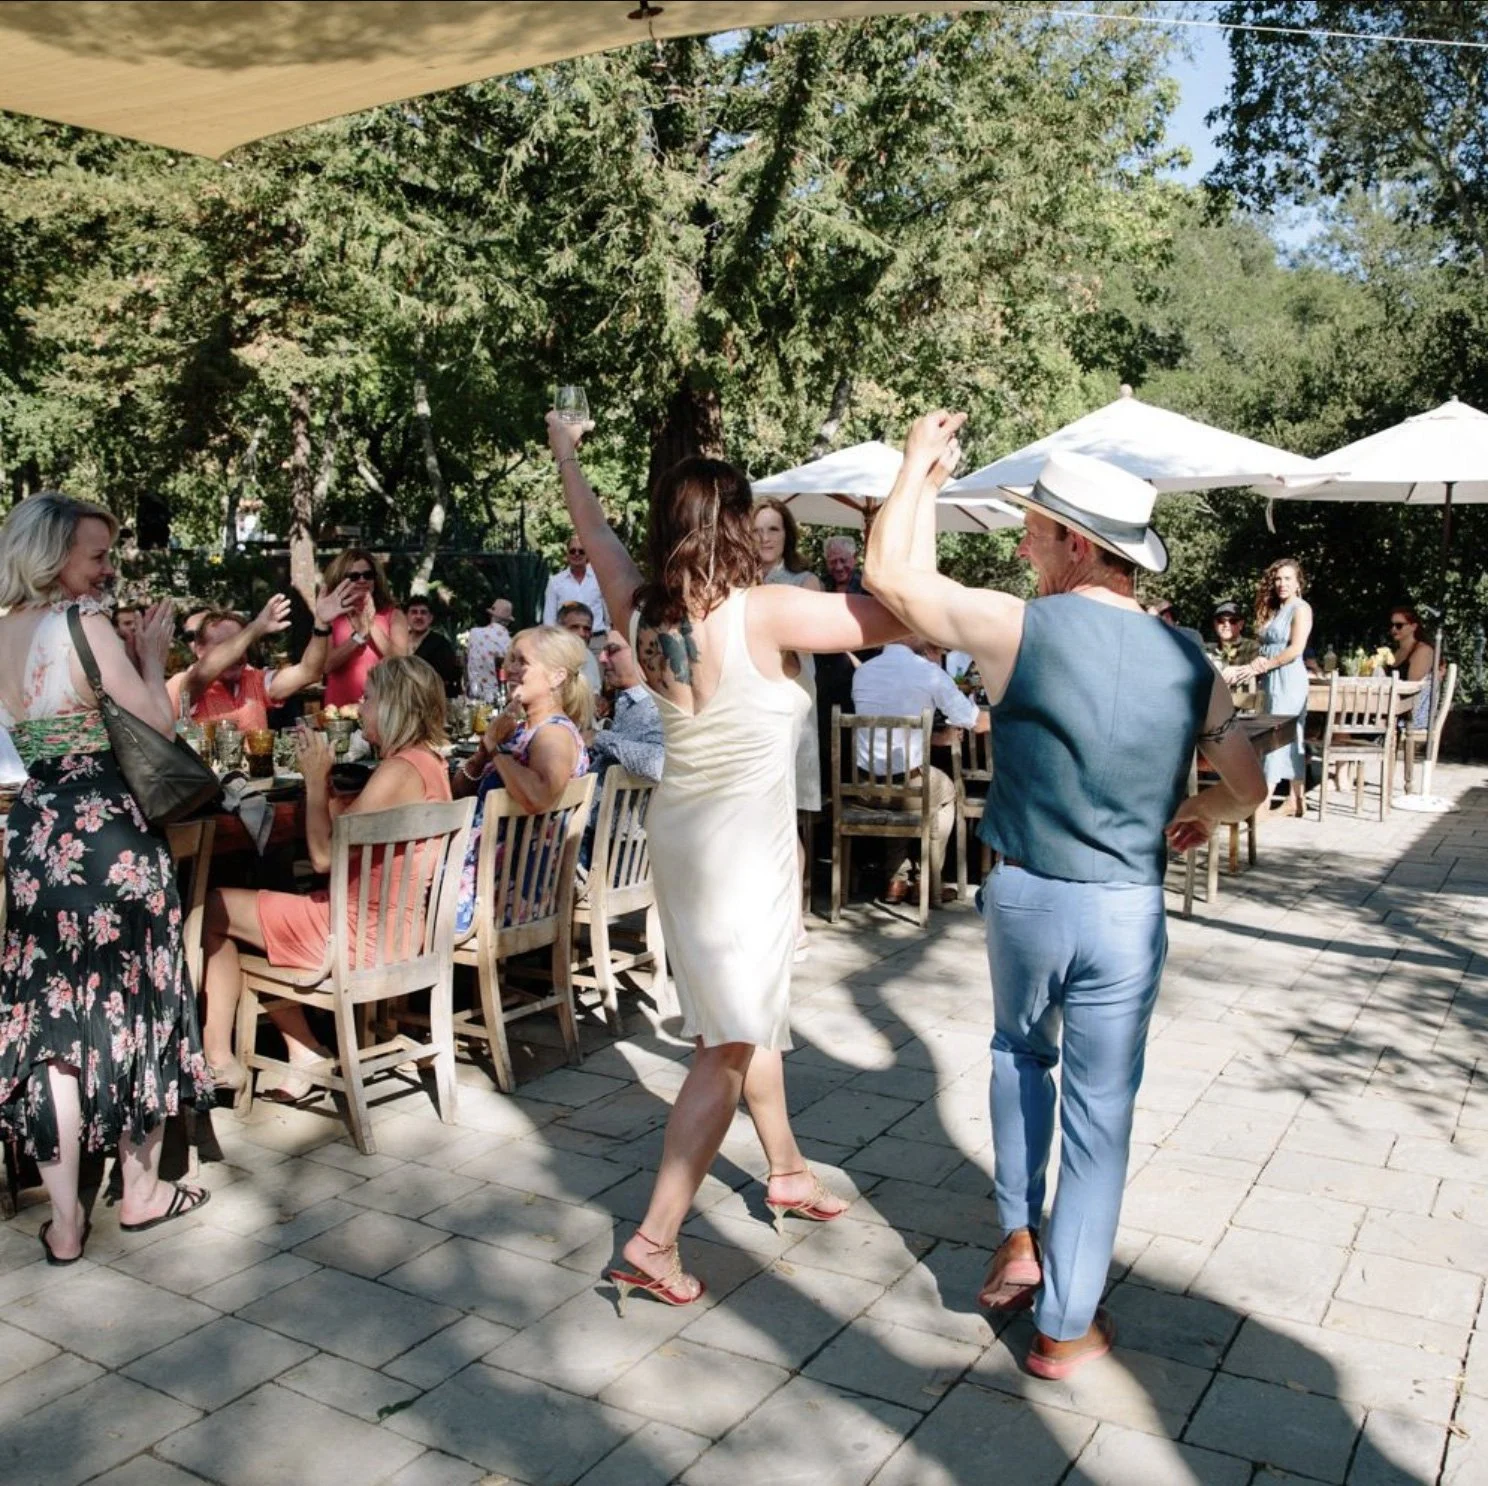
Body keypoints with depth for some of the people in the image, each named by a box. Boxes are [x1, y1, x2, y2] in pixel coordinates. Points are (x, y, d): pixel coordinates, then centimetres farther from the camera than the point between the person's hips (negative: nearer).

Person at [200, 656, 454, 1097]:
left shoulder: (400, 771, -21)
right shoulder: (428, 762, 9)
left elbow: (323, 855, -20)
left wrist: (315, 779, -10)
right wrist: (323, 778, 7)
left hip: (361, 930, -10)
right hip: (387, 923, 10)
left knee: (210, 909, 2)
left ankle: (218, 1060, 8)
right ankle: (304, 1052, 17)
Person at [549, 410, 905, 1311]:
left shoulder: (642, 612, -3)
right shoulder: (761, 613, -21)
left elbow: (597, 534, 16)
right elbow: (902, 615, -21)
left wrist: (565, 453, 34)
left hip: (683, 831, 8)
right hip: (745, 843, -8)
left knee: (753, 1011, 23)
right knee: (731, 1045, -1)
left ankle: (787, 1170, 40)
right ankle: (656, 1240, 1)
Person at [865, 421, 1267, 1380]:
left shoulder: (1024, 631, -13)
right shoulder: (1189, 665, -2)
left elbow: (895, 575, -3)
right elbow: (1250, 789, 6)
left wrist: (922, 467, 9)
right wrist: (1200, 814, 28)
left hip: (1025, 896, -1)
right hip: (1128, 912, 1)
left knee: (1021, 1053, 29)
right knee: (1100, 1114, 11)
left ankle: (1021, 1241, 29)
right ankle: (1067, 1325, 20)